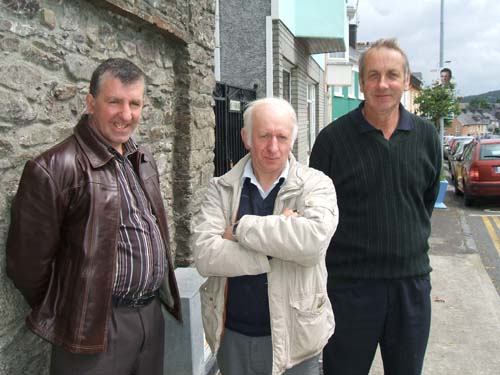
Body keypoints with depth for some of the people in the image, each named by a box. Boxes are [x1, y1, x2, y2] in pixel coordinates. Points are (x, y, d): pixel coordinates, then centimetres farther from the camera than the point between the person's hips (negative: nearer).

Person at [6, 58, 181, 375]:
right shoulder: (53, 170, -17)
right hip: (97, 330, -7)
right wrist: (66, 316, 1)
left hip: (152, 315, 7)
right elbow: (29, 261, -12)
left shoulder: (144, 161, 8)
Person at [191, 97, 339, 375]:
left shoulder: (316, 184, -6)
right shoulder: (221, 188, -1)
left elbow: (314, 238, -26)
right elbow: (204, 255, -14)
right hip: (232, 334, 2)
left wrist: (241, 226, -19)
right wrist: (278, 244, -19)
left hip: (292, 337, -1)